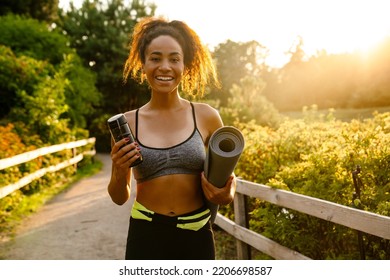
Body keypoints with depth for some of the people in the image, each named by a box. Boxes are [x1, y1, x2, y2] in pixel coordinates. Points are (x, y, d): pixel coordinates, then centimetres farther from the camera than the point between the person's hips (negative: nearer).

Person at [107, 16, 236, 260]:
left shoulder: (206, 116, -5)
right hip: (145, 238, 0)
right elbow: (120, 197, 4)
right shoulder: (127, 122, -3)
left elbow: (227, 178, 8)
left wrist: (227, 195, -13)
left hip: (196, 238, 0)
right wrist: (120, 172, -16)